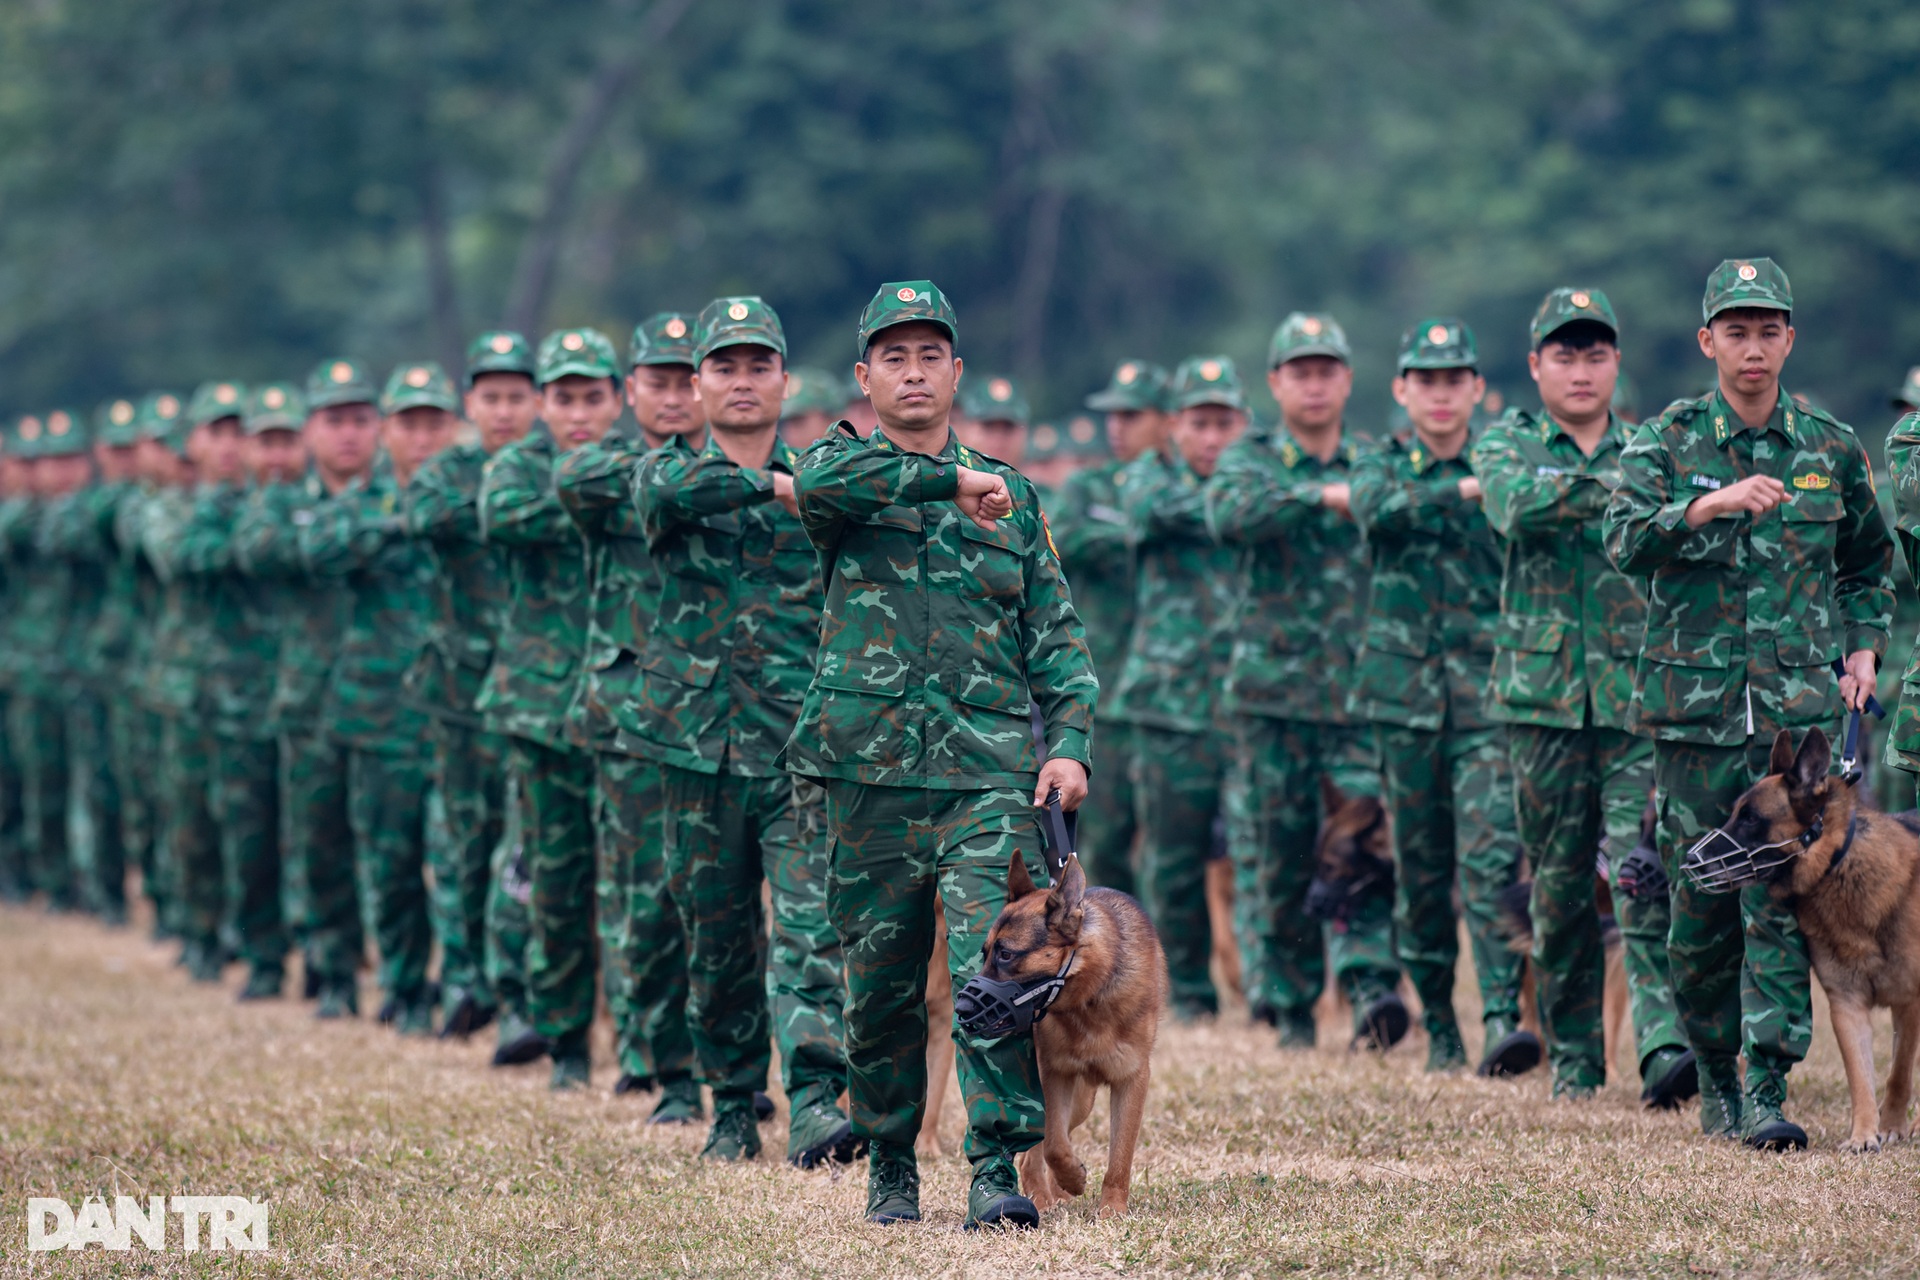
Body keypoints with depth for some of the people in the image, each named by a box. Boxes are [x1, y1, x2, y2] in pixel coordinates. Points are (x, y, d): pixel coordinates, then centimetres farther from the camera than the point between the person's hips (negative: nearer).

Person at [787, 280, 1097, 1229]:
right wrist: (949, 479, -22)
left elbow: (1056, 636, 15)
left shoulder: (1012, 496, 17)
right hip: (873, 768, -1)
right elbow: (822, 479, -19)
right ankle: (890, 1166, 22)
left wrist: (1069, 743, 0)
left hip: (992, 769, 1)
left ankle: (998, 1169, -14)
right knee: (881, 984, 6)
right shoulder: (845, 466, 8)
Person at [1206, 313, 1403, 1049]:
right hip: (1273, 694, -1)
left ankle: (1371, 985, -20)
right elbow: (1228, 513, -19)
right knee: (1277, 858, 3)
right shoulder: (1250, 460, 5)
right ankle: (1288, 1005, 12)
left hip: (1362, 694, 1)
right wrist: (1322, 495, -25)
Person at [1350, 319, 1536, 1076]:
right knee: (1420, 868, 5)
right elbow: (1380, 505, -17)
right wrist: (1464, 489, -27)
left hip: (1490, 695, -1)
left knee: (1493, 855, -16)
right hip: (1406, 692, 1)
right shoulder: (1382, 468, 9)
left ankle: (1502, 1019, -23)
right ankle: (1438, 1027, 17)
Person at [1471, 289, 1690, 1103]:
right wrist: (1621, 484, -25)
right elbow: (1517, 502, -16)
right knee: (1559, 883, 6)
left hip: (1639, 695, 0)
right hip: (1543, 693, 0)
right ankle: (1573, 1058, 16)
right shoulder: (1508, 442, 7)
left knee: (1645, 872, -14)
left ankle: (1665, 1041, -23)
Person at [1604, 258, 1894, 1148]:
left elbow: (1870, 563, 22)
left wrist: (1864, 648, 8)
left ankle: (1769, 1090, -10)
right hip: (1694, 702, 0)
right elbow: (1625, 540, -15)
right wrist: (1711, 503, -29)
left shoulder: (1831, 448, 8)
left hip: (1802, 702, 0)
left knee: (1783, 898, -9)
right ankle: (1713, 1075, 22)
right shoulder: (1667, 441, 2)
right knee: (1700, 902, 5)